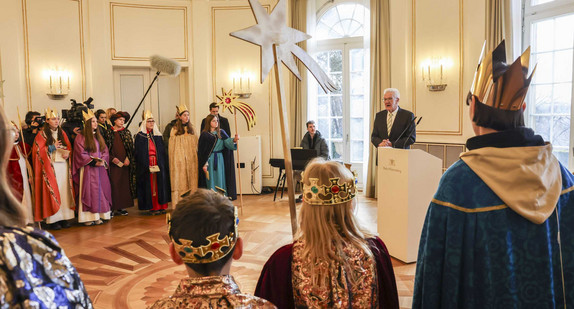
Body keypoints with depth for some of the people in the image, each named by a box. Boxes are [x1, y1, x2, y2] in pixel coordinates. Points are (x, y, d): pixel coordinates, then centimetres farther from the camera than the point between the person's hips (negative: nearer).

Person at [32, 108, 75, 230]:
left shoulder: (62, 133, 14)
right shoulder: (42, 134, 1)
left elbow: (69, 147, 15)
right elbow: (37, 151, -5)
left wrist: (67, 152, -5)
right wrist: (52, 148, -14)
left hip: (63, 165, 4)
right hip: (50, 167, -4)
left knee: (64, 191, 1)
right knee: (52, 191, -6)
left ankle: (64, 218, 6)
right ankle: (53, 220, -2)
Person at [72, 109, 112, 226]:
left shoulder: (98, 136, 15)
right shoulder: (80, 137, -3)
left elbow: (105, 151, 12)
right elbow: (81, 155, -10)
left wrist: (102, 161, -8)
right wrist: (94, 162, -18)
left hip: (100, 169, 6)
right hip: (88, 169, -6)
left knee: (101, 191, 4)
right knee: (89, 192, -5)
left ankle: (98, 216, 9)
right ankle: (88, 217, -1)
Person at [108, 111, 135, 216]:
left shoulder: (126, 132, 11)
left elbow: (130, 147, 9)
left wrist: (128, 158, -5)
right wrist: (112, 158, -11)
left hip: (125, 163, 3)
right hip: (113, 163, -3)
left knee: (124, 184, 3)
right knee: (114, 185, -5)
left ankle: (122, 207, 9)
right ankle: (113, 207, 0)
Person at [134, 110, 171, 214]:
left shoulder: (158, 136, 13)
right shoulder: (139, 136, -1)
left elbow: (163, 151, 12)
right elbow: (138, 153, -5)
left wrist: (163, 164, 2)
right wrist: (146, 166, -13)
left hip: (158, 165, 4)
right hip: (146, 166, -4)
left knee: (159, 184, 4)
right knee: (149, 185, -2)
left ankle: (160, 206, 11)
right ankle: (150, 207, 4)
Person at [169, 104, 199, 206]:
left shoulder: (192, 129, 11)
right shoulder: (175, 130, 1)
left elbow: (196, 145, 12)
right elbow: (172, 148, 2)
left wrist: (196, 158, 6)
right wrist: (173, 162, -2)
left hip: (192, 160, 3)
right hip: (179, 160, -3)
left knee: (192, 181, 3)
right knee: (181, 181, -3)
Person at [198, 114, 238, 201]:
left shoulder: (221, 133, 7)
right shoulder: (204, 135, -2)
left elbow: (227, 142, -9)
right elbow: (201, 151, -3)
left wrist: (234, 140, -31)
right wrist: (204, 164, -9)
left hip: (220, 160, 3)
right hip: (209, 160, -3)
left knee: (220, 180, 4)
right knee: (211, 180, -1)